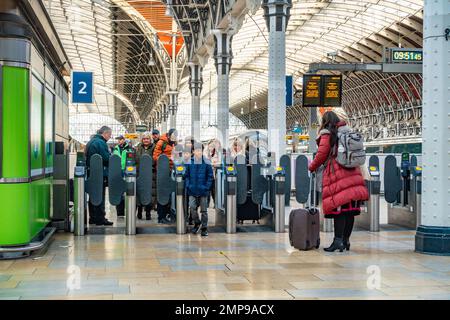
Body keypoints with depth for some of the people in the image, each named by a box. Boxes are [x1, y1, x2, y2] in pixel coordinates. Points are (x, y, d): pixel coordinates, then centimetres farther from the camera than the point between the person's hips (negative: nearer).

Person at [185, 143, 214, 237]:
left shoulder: (206, 163, -2)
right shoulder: (189, 162, 2)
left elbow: (210, 176, 1)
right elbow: (186, 175, 8)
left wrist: (207, 187, -7)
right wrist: (188, 185, -3)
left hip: (203, 190, -1)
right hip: (192, 190, 1)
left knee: (204, 210, 5)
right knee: (192, 207, -9)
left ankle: (204, 228, 15)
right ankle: (197, 223, 16)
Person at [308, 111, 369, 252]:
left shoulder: (326, 134, -1)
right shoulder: (347, 132, 18)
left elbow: (322, 154, -4)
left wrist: (312, 167, 11)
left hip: (336, 173, -6)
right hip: (352, 172, 6)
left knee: (338, 207, -8)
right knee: (351, 208, 7)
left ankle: (338, 240, -12)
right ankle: (346, 240, 13)